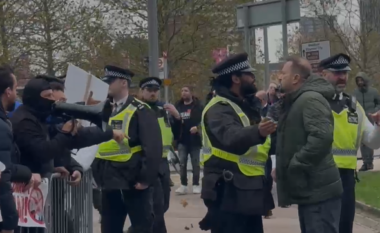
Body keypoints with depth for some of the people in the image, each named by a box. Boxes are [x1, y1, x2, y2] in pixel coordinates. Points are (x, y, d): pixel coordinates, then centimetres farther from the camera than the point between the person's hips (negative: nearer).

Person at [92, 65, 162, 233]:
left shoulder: (140, 111, -7)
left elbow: (153, 148, -14)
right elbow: (97, 143, 15)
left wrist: (146, 179, -16)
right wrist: (98, 174, 6)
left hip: (134, 183, -6)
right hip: (110, 183, 7)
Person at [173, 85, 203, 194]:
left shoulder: (198, 106, -4)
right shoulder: (178, 106, 8)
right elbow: (174, 123, 10)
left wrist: (197, 127, -24)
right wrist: (174, 137, 6)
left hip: (194, 139, -3)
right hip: (182, 139, 3)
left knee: (195, 162, 4)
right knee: (182, 163, 1)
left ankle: (196, 185, 11)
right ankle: (183, 185, 5)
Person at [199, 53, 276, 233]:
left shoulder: (248, 105, 17)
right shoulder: (219, 108, -14)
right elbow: (232, 137, -36)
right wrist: (257, 132, -52)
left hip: (249, 191, 10)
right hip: (228, 193, -10)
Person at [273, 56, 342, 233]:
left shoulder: (311, 99, -14)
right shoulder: (295, 102, 18)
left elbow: (322, 137, -28)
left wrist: (293, 165, -21)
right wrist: (281, 167, 9)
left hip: (318, 191, -11)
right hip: (309, 190, 11)